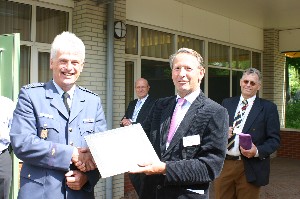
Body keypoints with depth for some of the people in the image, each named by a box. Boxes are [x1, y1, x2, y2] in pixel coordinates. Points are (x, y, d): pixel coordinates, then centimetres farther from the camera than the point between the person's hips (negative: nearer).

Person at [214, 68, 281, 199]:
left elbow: (274, 139, -2)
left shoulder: (268, 108, 1)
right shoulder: (227, 103, 11)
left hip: (250, 168, -3)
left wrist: (257, 151, -19)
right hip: (223, 165, 3)